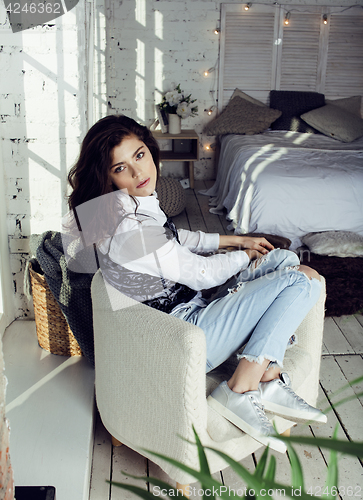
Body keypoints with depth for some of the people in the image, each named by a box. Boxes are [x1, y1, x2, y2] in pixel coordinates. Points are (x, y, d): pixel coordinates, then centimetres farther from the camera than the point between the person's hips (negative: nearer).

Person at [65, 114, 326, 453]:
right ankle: (240, 391, -8)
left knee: (283, 258, 9)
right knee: (302, 280, -11)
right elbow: (202, 273, -18)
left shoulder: (134, 204, 0)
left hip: (188, 305, 10)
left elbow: (177, 239, 18)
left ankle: (269, 379, 1)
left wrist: (234, 240, 14)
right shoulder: (130, 228, -29)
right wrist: (244, 256, 1)